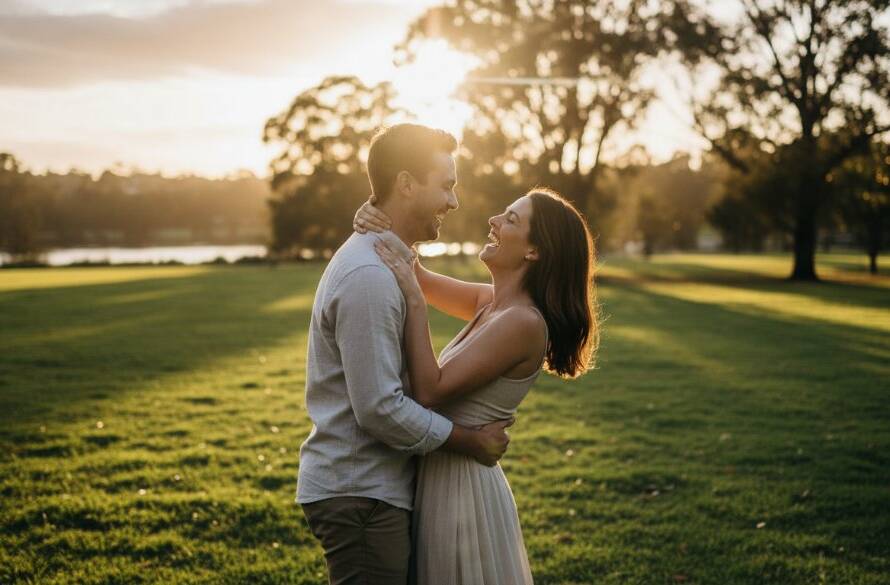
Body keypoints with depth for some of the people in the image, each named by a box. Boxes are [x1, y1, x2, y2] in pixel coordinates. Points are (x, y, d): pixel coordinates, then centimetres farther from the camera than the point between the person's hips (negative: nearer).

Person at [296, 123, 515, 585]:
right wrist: (471, 442, -12)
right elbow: (379, 409, -24)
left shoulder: (381, 261, 13)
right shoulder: (369, 277, -21)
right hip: (359, 495, -10)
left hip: (366, 488, 10)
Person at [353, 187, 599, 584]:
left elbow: (430, 390, -24)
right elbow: (419, 278, 14)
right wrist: (380, 222, -4)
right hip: (441, 477, 9)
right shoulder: (492, 303, 4)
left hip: (462, 483, -9)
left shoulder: (522, 322, -22)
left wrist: (414, 302, -22)